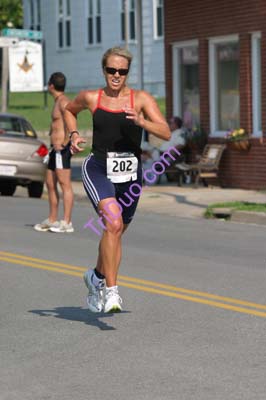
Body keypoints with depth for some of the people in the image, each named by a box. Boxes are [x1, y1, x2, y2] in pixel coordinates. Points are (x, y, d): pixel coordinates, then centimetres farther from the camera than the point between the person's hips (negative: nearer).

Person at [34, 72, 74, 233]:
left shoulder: (63, 101, -11)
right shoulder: (58, 101, 20)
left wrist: (64, 143, -26)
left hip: (62, 149, -11)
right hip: (56, 149, 11)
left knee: (65, 184, -11)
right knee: (50, 184, 14)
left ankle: (67, 223, -12)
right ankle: (52, 220, 22)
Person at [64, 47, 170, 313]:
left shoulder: (141, 99, -2)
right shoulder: (91, 98, 2)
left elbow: (166, 133, -12)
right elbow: (69, 110, 24)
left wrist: (141, 121, -28)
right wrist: (73, 134, 7)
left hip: (130, 173, 2)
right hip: (98, 171, -2)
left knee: (116, 231, 18)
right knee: (113, 223, -25)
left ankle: (97, 277, 46)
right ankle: (111, 291, -23)